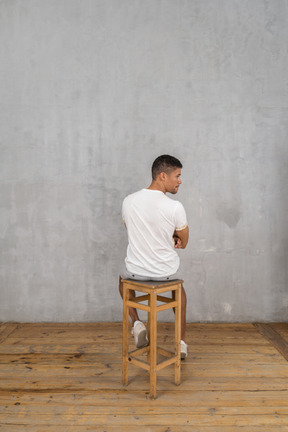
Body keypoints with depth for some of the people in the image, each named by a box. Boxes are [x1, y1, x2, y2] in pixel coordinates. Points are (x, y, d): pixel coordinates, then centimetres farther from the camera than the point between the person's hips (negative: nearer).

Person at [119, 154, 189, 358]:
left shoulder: (128, 201, -8)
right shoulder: (175, 207, -20)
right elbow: (183, 242, -5)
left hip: (136, 271, 2)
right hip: (166, 271, -1)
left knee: (123, 278, 38)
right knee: (179, 287, 35)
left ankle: (136, 322, 22)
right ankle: (182, 341, 35)